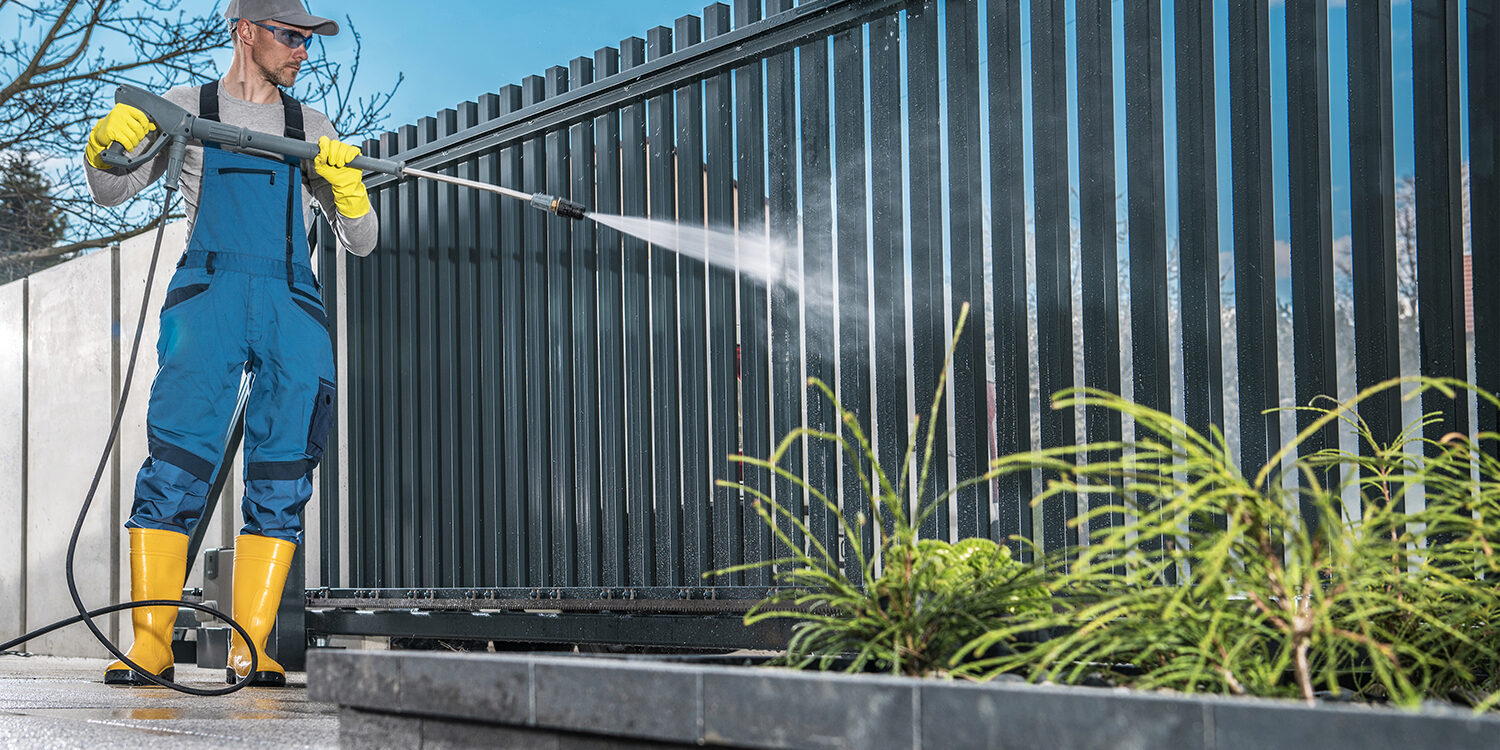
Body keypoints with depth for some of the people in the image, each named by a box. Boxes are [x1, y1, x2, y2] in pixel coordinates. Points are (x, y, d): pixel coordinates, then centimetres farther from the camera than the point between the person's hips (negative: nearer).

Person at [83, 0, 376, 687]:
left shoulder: (312, 131, 21)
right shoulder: (187, 109, 16)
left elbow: (361, 242, 18)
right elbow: (112, 192, 16)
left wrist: (345, 185, -2)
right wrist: (106, 144, -6)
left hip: (292, 303, 3)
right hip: (208, 291, -2)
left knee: (281, 479, -5)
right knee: (176, 464, -13)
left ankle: (250, 651, -3)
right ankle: (150, 643, -11)